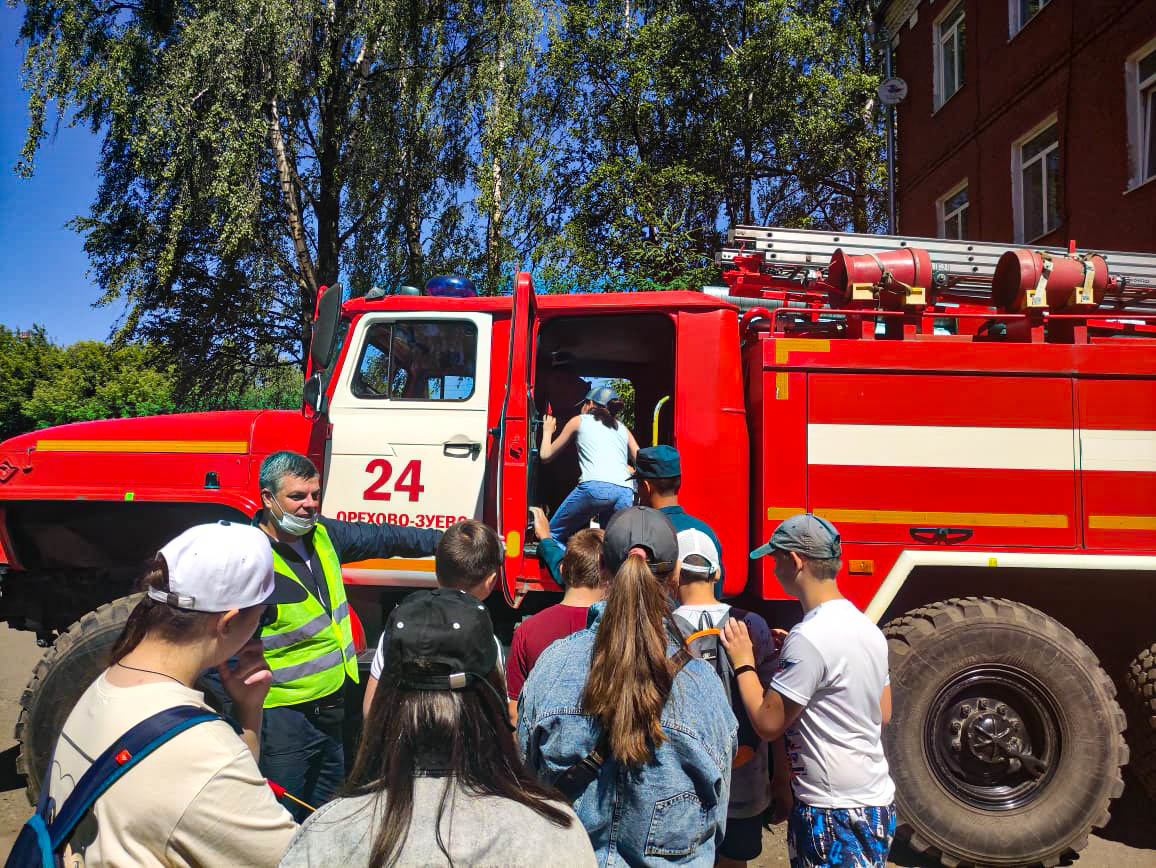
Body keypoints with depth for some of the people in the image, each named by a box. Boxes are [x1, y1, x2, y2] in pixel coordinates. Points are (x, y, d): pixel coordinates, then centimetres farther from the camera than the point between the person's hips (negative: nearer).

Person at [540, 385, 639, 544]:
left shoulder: (579, 421, 21)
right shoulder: (623, 429, 29)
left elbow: (546, 455, 27)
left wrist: (547, 431, 45)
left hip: (596, 486, -4)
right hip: (626, 493, 4)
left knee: (553, 534, 10)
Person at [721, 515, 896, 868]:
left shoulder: (809, 637, -24)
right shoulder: (868, 627, 4)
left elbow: (768, 723, -20)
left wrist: (743, 663, -6)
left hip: (835, 814, -9)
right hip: (877, 801, 9)